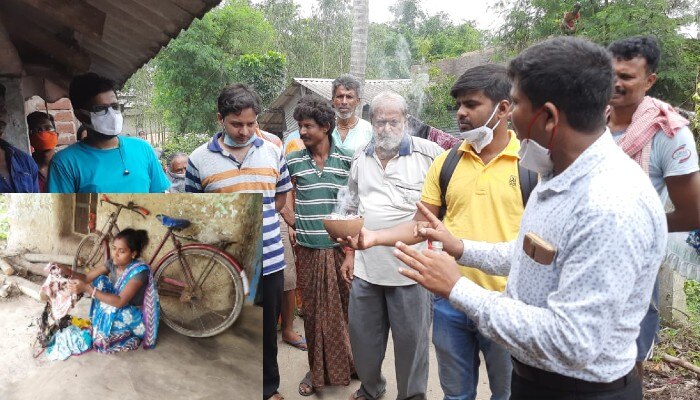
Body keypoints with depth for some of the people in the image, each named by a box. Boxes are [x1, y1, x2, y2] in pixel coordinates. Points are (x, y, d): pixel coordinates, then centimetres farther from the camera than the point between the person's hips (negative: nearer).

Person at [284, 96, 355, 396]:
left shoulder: (346, 160, -1)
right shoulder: (293, 161, 3)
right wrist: (291, 225, -1)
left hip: (340, 247, -1)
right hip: (308, 248, 1)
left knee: (344, 306, 8)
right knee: (313, 309, 10)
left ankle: (348, 363, 29)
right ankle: (317, 370, 26)